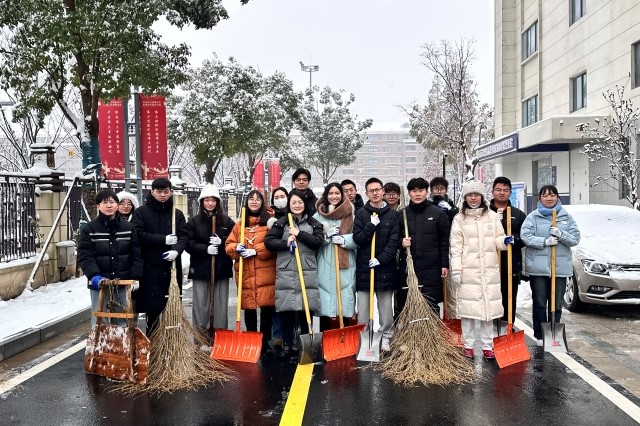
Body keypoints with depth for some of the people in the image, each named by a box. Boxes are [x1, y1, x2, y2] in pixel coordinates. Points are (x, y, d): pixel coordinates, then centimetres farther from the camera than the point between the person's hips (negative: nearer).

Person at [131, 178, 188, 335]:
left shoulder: (177, 214, 13)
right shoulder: (141, 212, 4)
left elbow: (183, 236, 2)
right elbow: (138, 234, -9)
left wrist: (176, 250, -18)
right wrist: (163, 239, -14)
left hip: (172, 267, 3)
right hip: (150, 267, -3)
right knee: (153, 308, -2)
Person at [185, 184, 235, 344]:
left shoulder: (227, 221, 7)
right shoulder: (193, 222, 4)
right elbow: (189, 245, -3)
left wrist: (222, 242, -12)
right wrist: (205, 249, -18)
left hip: (222, 269, 1)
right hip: (200, 270, -1)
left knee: (221, 304, 4)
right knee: (201, 305, 2)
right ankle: (201, 336, 9)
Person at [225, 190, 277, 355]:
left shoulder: (270, 221, 2)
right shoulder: (239, 224, 15)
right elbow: (229, 245, 12)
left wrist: (255, 250, -16)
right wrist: (237, 248, -10)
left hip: (266, 272, -3)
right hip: (245, 273, 3)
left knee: (267, 307, -1)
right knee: (248, 307, 8)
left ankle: (265, 341, 12)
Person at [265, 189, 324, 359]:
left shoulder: (314, 224, 10)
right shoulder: (281, 223, 8)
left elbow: (319, 242, -5)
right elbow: (269, 241, 1)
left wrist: (299, 234, -10)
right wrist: (285, 243, -13)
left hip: (308, 272, 1)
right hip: (286, 272, 0)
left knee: (305, 309, 4)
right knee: (286, 310, 1)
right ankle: (287, 345, 12)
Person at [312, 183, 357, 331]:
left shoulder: (350, 214, 6)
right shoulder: (318, 215, 8)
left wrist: (344, 239, -15)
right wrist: (326, 235, -12)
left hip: (346, 264, 0)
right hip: (325, 265, 0)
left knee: (346, 301, 2)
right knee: (325, 302, 0)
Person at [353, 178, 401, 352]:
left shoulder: (393, 214, 4)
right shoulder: (361, 214, 5)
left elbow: (394, 241, -3)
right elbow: (357, 239, -3)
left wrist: (381, 259, -13)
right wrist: (371, 225, -15)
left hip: (385, 267, 0)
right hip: (364, 266, 0)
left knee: (386, 305, 7)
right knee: (363, 305, 4)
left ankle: (386, 337, 18)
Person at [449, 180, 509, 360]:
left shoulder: (492, 216, 8)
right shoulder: (459, 219, 2)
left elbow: (497, 240, 11)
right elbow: (455, 246, -2)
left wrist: (505, 241, -12)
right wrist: (455, 270, -9)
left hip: (489, 270, 2)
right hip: (468, 270, -2)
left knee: (489, 306, 4)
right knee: (467, 307, 1)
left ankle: (487, 346, 14)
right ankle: (468, 345, 12)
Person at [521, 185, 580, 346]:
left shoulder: (567, 217, 9)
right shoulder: (533, 216, 2)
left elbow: (575, 238, 3)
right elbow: (525, 236, -9)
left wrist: (560, 234, -15)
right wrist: (545, 241, -19)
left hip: (560, 266, 2)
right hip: (538, 267, -2)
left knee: (556, 305, 8)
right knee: (539, 304, 4)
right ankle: (540, 336, 13)